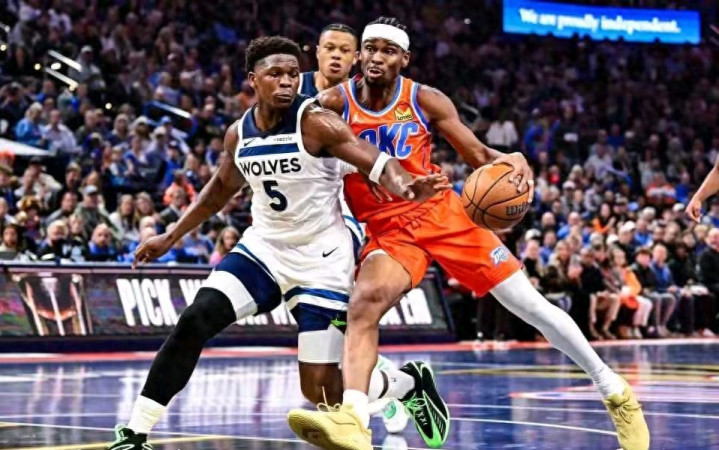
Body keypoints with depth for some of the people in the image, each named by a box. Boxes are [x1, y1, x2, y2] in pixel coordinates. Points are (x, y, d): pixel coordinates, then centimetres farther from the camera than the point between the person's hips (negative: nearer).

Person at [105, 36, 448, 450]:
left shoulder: (315, 122, -17)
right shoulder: (239, 133, 1)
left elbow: (377, 163, -26)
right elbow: (222, 188, 20)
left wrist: (406, 187, -49)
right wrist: (171, 237, 23)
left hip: (322, 260, -5)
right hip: (264, 247, 5)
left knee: (321, 388, -7)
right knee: (195, 321, -16)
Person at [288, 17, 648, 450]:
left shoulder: (426, 100, -3)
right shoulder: (334, 103, -5)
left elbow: (478, 154, 1)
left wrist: (510, 160, -20)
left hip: (440, 212, 0)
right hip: (388, 230, 0)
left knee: (531, 305, 0)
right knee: (364, 302, -32)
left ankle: (616, 392, 14)